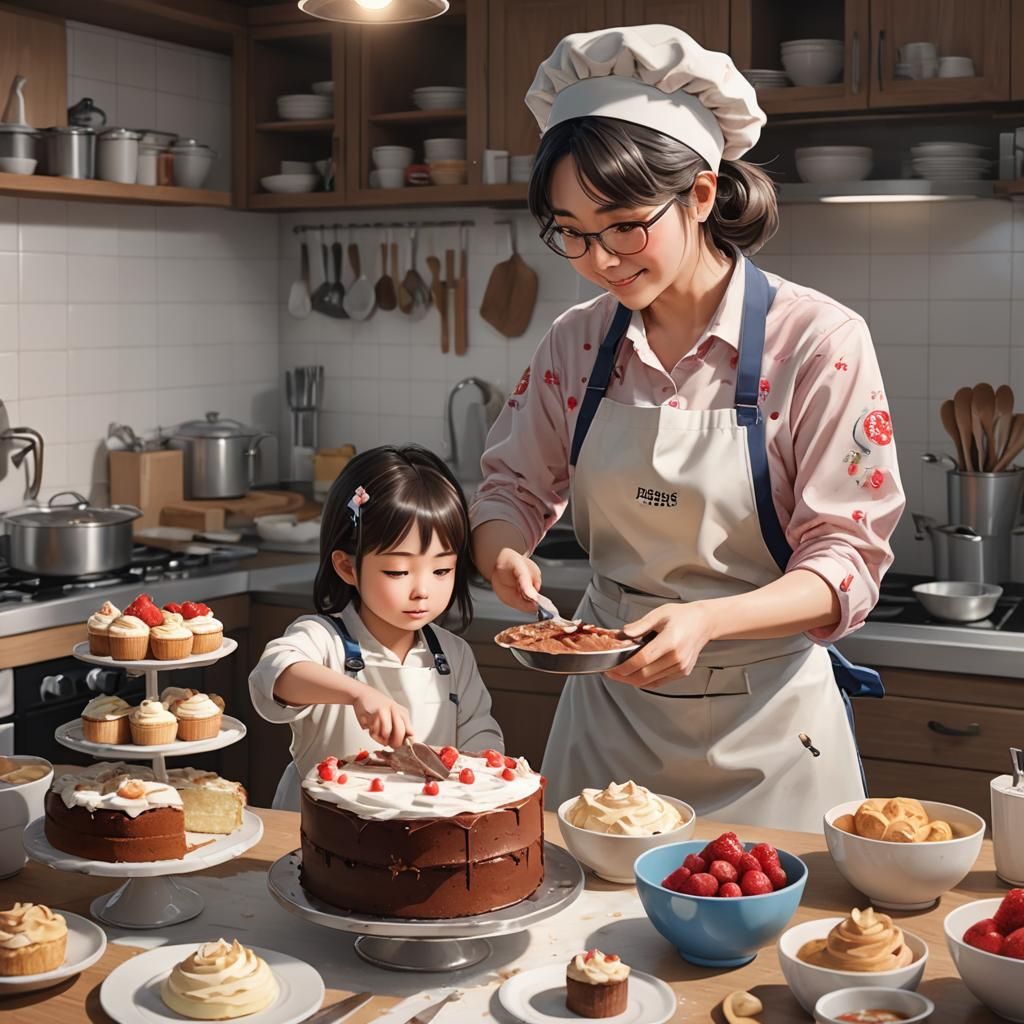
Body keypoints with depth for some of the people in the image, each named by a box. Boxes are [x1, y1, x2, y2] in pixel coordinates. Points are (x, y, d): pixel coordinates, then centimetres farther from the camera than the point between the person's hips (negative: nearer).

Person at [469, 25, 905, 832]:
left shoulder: (820, 341, -15)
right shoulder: (577, 344, -1)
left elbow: (846, 562, -16)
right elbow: (511, 489, 9)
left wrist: (707, 620, -32)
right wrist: (504, 552, -14)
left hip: (765, 722, -4)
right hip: (607, 707, 4)